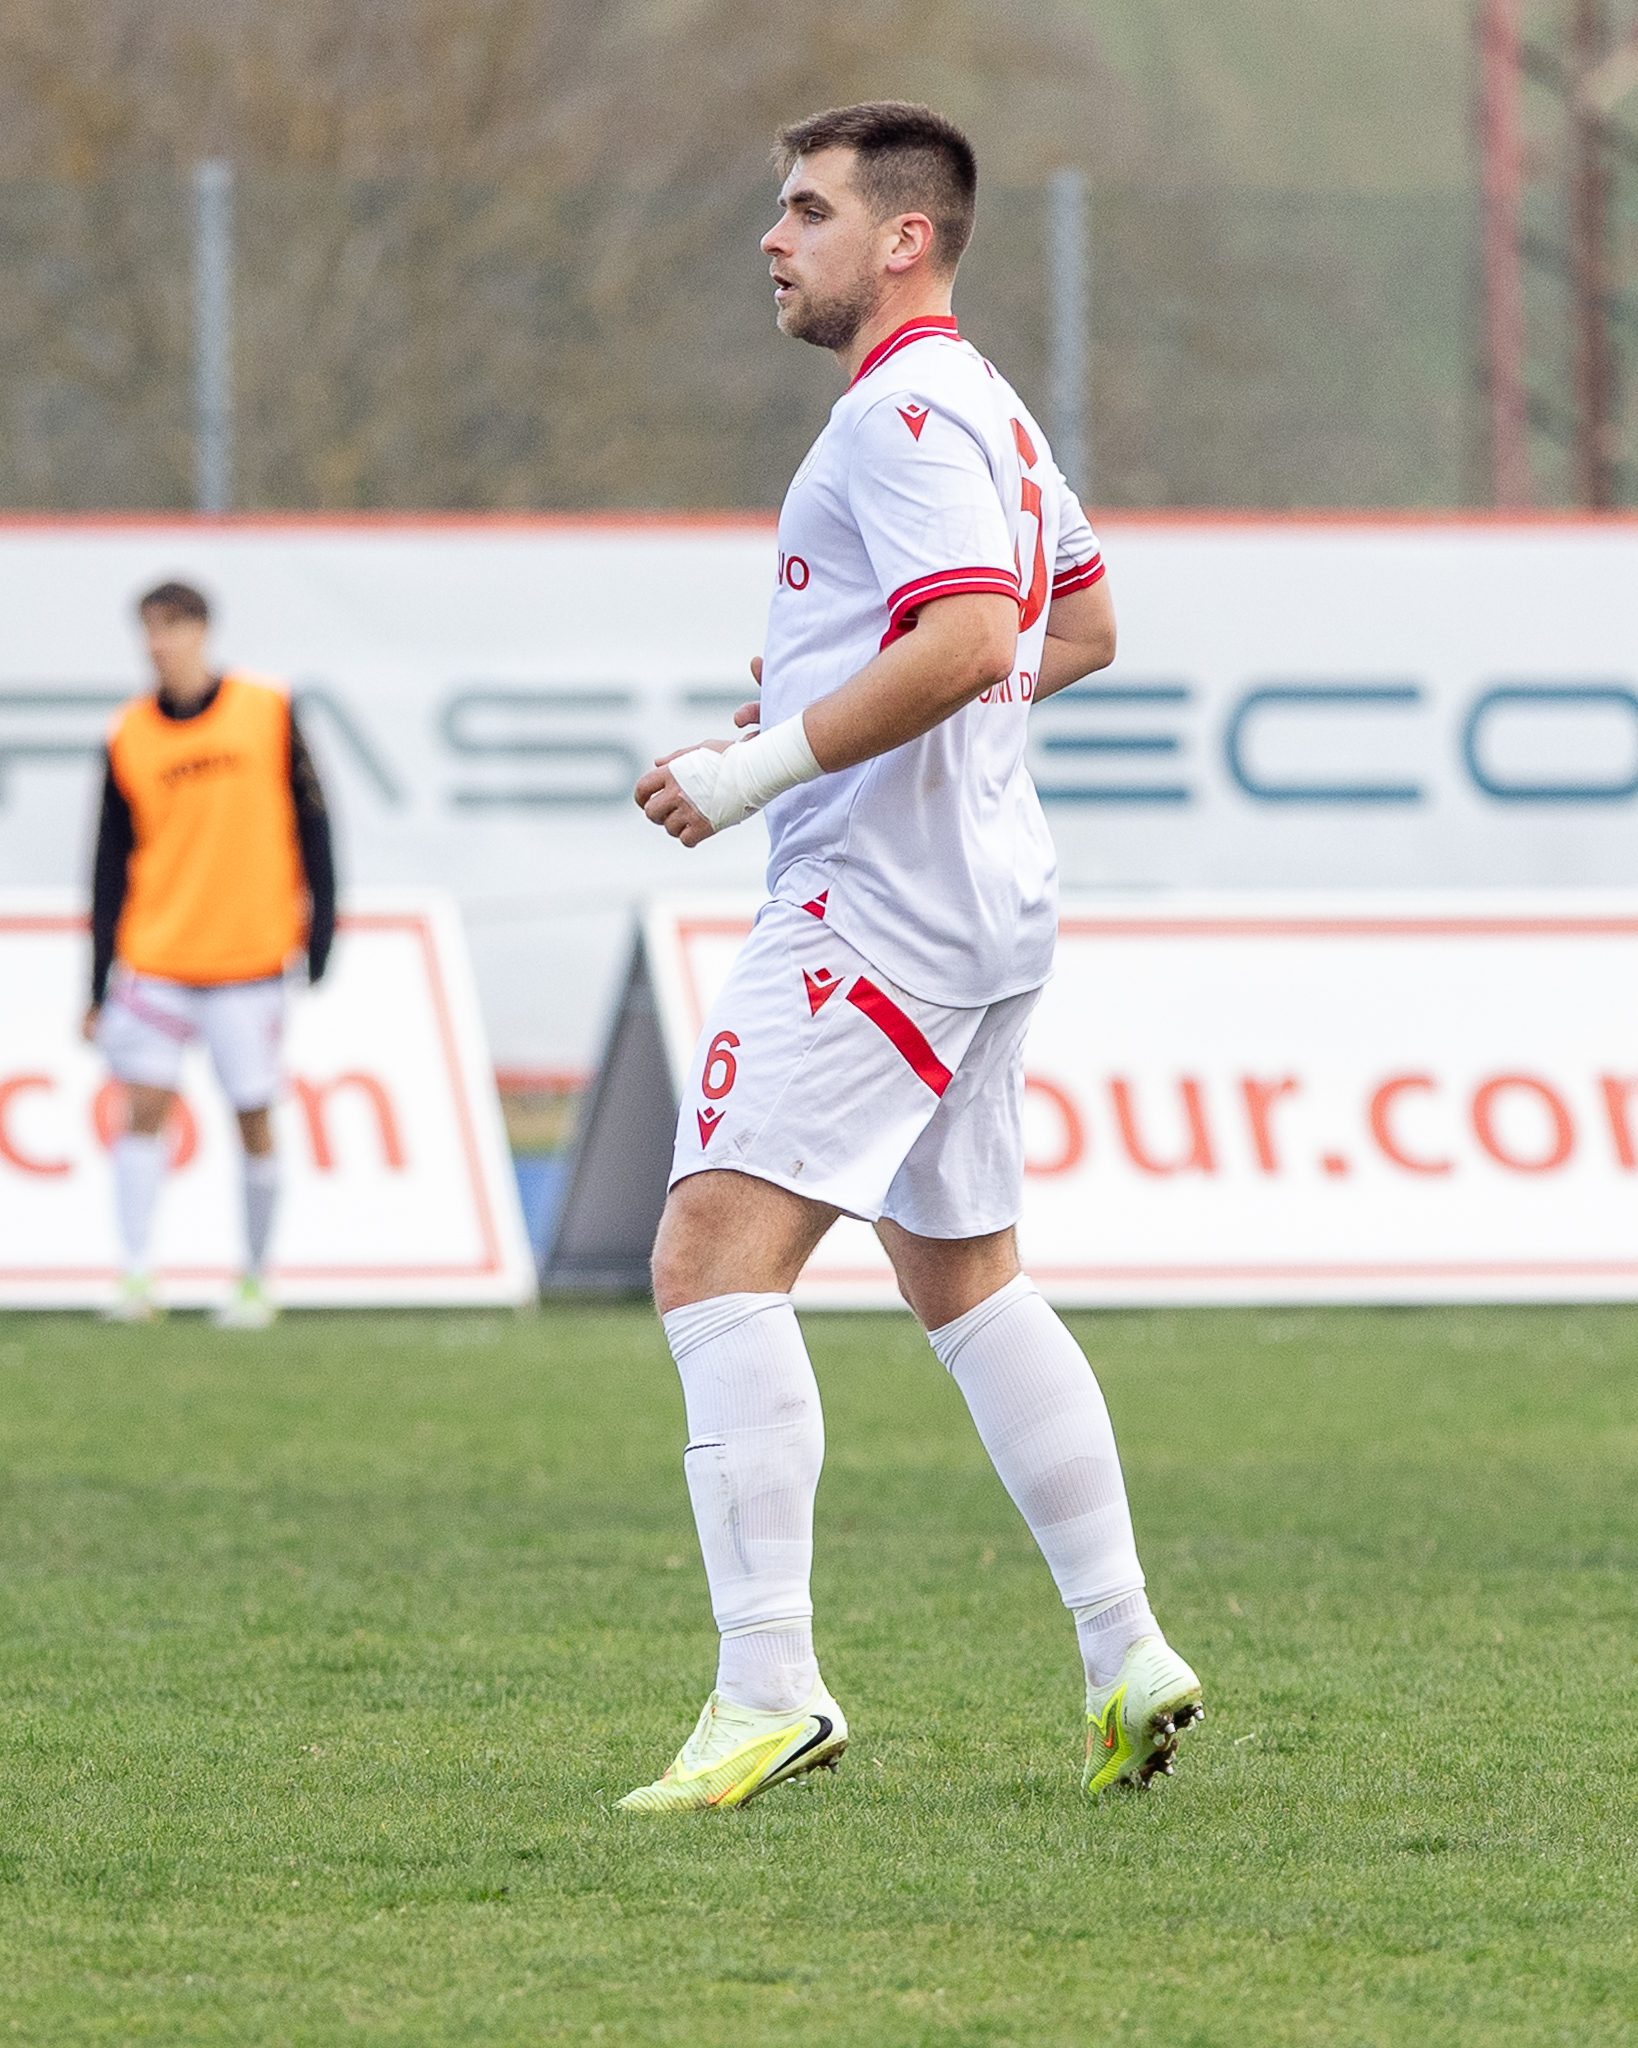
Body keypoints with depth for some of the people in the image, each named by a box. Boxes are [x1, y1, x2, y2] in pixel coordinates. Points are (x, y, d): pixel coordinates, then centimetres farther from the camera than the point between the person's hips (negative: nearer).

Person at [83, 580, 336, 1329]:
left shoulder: (267, 712, -1)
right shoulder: (128, 737, 2)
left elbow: (308, 819, 5)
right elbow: (112, 866, 5)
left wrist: (319, 922, -1)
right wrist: (100, 982, 3)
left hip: (249, 957, -1)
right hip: (155, 958, 1)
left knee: (255, 1118, 3)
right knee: (143, 1107, -10)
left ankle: (255, 1281, 15)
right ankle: (137, 1277, -11)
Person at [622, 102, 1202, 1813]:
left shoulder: (906, 412, -14)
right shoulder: (989, 413, 19)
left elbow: (970, 637, -27)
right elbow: (1082, 630, 30)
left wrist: (771, 761, -23)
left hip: (876, 900, -11)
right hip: (985, 902, 11)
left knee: (713, 1256, -16)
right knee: (966, 1278, 19)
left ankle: (769, 1686, -23)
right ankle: (1127, 1658, 20)